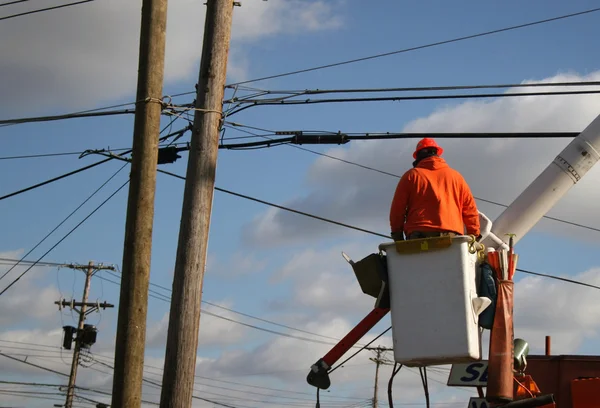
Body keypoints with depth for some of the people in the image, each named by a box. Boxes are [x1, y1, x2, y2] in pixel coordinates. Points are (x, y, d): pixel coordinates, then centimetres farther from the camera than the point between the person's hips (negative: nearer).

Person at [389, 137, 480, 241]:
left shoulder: (411, 176, 13)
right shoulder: (456, 176, 19)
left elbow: (397, 208, 9)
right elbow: (470, 209, 15)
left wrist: (397, 235, 14)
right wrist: (474, 236, 19)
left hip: (418, 235, -1)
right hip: (451, 236, 2)